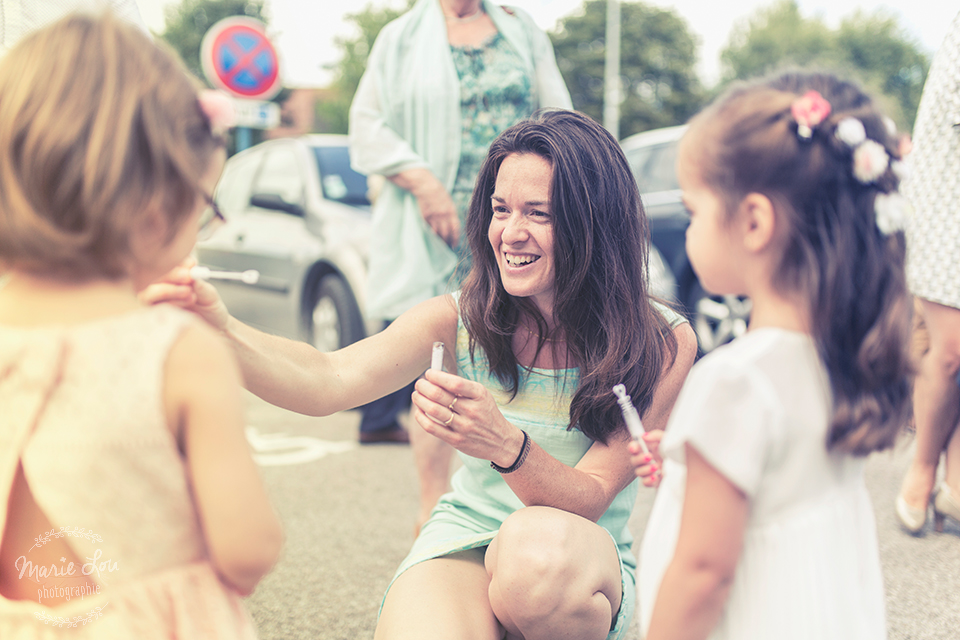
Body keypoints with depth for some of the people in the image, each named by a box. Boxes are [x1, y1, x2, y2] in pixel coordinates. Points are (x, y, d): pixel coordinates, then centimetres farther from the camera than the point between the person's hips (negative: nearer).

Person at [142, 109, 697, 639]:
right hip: (460, 543, 0)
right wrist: (219, 329, -41)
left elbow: (589, 500, -15)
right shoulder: (460, 320, -6)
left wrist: (506, 444, -36)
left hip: (587, 564, 1)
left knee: (536, 542, -36)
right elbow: (329, 381, -22)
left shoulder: (663, 345, -10)